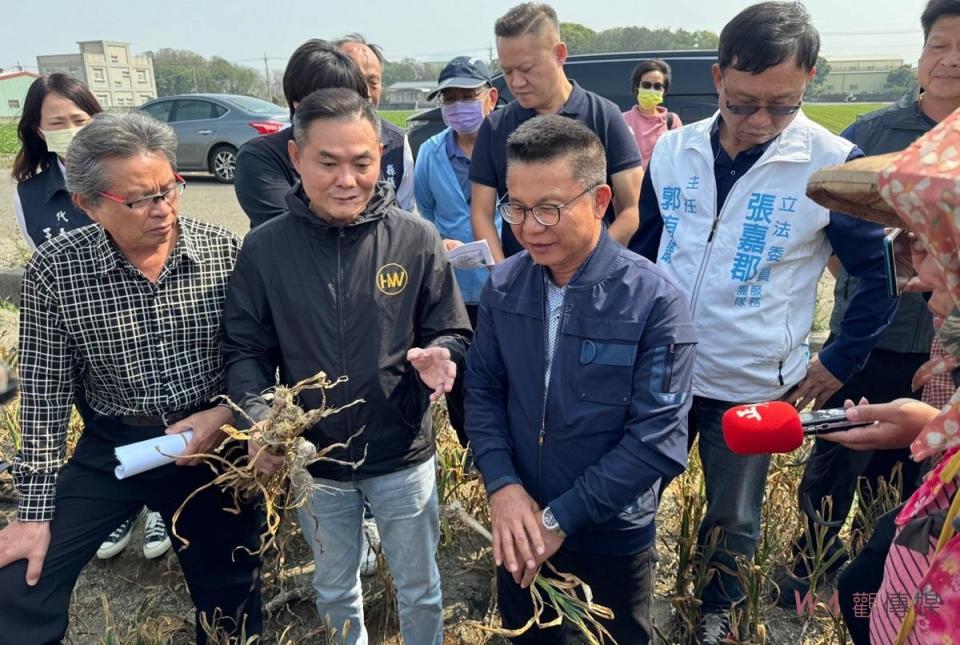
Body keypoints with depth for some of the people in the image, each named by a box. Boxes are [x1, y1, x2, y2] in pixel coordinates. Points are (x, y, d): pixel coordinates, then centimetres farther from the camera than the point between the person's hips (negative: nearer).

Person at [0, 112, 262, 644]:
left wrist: (227, 412, -20)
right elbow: (44, 396, -7)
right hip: (110, 448, 0)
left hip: (213, 445, 0)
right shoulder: (54, 270, -13)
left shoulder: (227, 253, -12)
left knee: (229, 596, 16)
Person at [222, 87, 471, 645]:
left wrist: (437, 357, -27)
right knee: (335, 591, 26)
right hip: (312, 459, 1)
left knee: (419, 588, 22)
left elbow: (454, 335, -4)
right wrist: (260, 415, -21)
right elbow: (245, 351, -4)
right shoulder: (265, 249, -10)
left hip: (403, 456, -1)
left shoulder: (416, 239, -13)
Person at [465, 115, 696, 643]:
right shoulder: (503, 285, -8)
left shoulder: (655, 301, -22)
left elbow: (657, 439, -22)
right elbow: (482, 389, -2)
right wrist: (502, 484, -16)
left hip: (614, 536, -3)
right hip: (520, 529, 4)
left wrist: (561, 518, -20)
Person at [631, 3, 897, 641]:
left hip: (753, 388, -2)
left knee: (733, 521, 18)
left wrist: (840, 361, -1)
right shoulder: (673, 150, -3)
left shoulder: (834, 163, -12)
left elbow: (882, 271, -2)